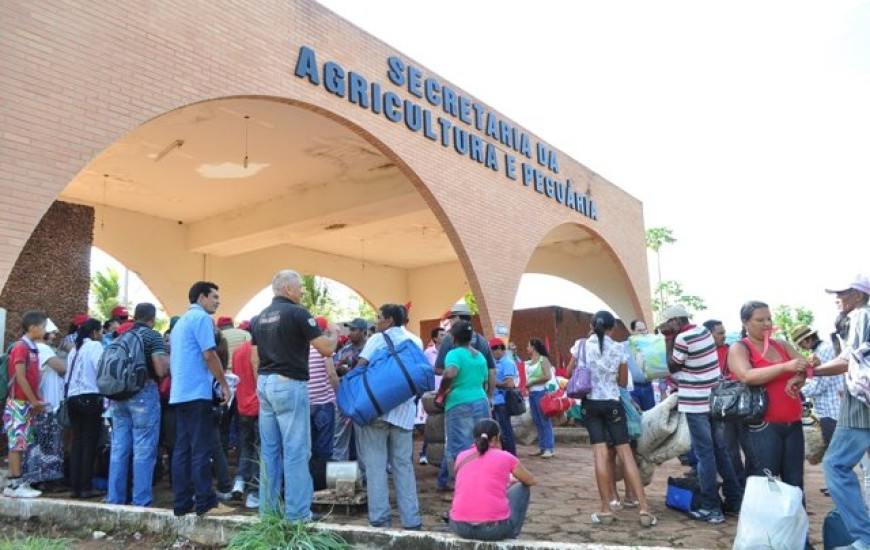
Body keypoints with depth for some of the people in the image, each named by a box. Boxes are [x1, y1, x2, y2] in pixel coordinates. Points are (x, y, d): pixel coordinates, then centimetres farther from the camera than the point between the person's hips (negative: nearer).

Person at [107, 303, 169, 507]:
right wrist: (167, 358, 5)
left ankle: (115, 499, 17)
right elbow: (161, 370, -14)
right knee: (144, 450, -3)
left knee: (119, 448, 11)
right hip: (144, 393, -7)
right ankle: (141, 502, -1)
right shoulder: (153, 336, -6)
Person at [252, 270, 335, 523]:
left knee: (269, 450, 12)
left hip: (265, 384, 8)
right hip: (289, 385, -8)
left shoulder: (259, 318, 12)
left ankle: (269, 509, 19)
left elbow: (255, 357, 16)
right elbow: (326, 349, -12)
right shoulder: (297, 313, -11)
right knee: (295, 450, -2)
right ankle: (297, 513, 2)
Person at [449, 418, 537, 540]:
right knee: (522, 488, 23)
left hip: (460, 527, 3)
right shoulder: (505, 457, 2)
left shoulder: (461, 457, 9)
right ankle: (510, 537, 26)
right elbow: (531, 481, 20)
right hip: (495, 528, -3)